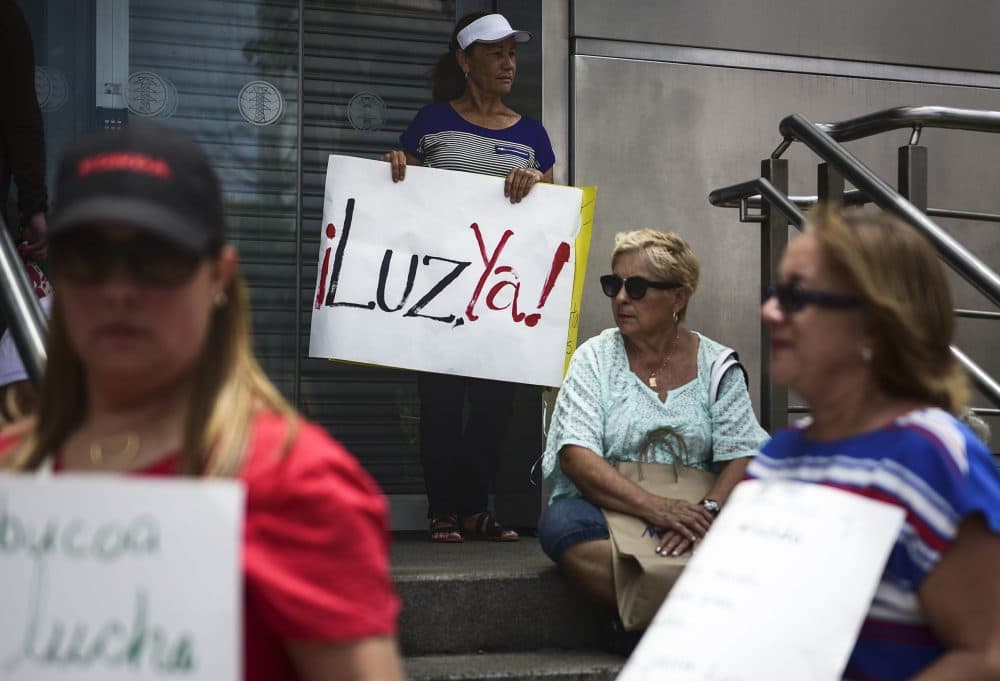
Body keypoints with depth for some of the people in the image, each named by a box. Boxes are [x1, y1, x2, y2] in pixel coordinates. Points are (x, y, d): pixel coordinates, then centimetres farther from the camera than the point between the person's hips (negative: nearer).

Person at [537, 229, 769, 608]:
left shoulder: (717, 365, 7)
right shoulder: (595, 358, 3)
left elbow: (741, 456, -1)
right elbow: (576, 455, -9)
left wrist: (706, 512, -22)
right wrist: (654, 507, -23)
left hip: (694, 514, 1)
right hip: (606, 511, 0)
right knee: (562, 523, -35)